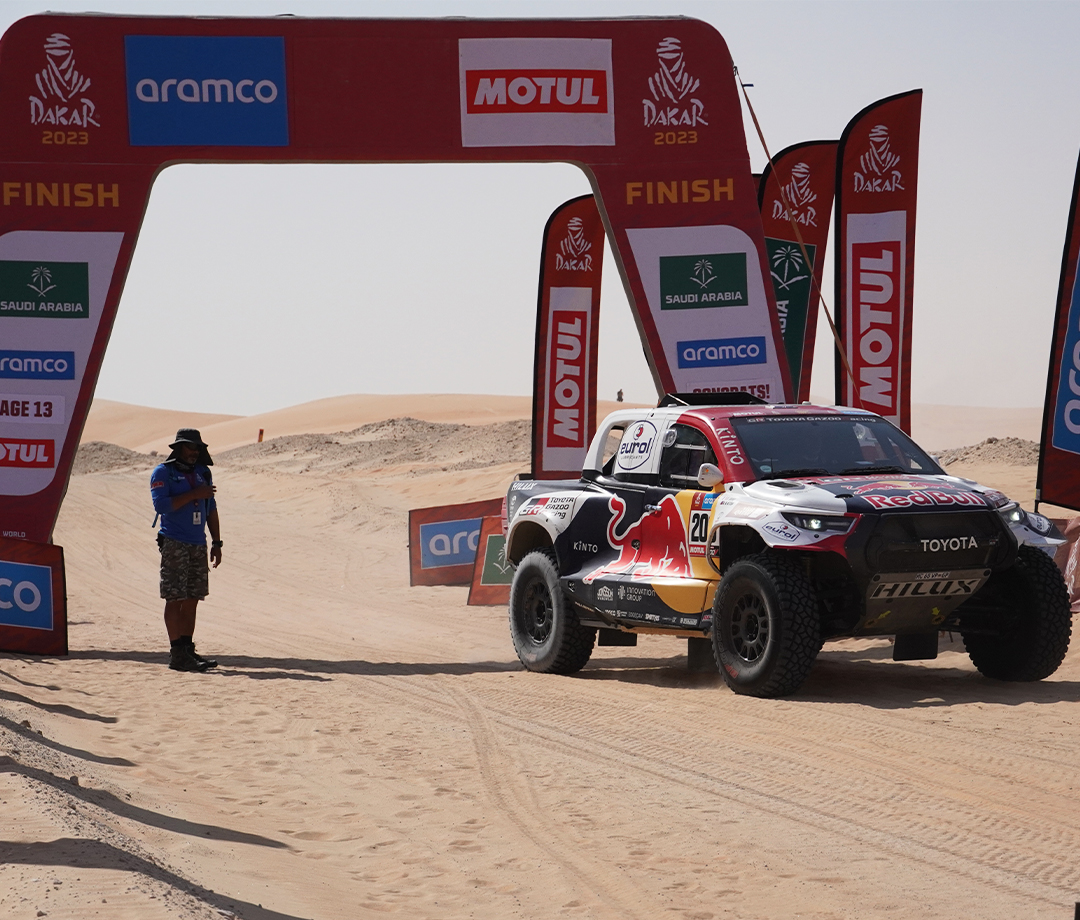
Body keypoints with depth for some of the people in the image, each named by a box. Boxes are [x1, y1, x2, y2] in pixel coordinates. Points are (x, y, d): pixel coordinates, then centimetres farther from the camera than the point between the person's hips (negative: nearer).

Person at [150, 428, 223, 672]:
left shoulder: (203, 473, 16)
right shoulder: (163, 473, -3)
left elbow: (211, 510, 20)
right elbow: (161, 505, -17)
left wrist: (216, 543, 15)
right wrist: (194, 494, -17)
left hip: (198, 545, 6)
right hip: (174, 544, -6)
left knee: (192, 599, 7)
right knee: (175, 598, -7)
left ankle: (187, 649, 11)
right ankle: (177, 653, -8)